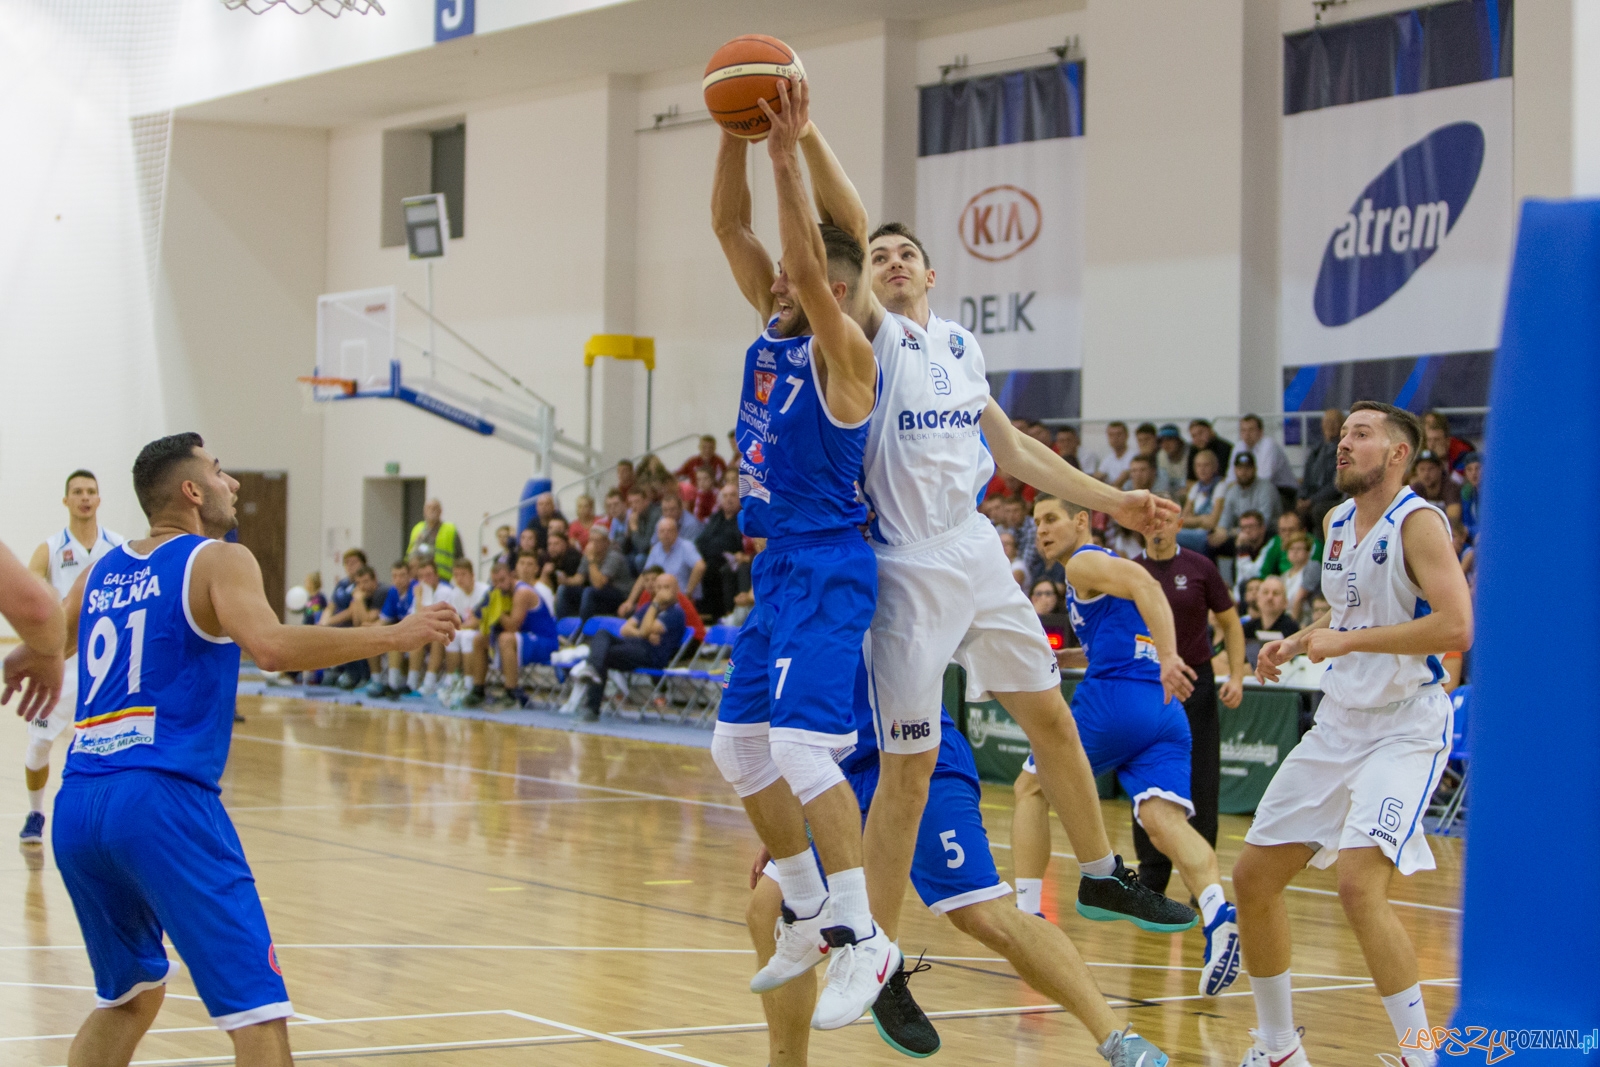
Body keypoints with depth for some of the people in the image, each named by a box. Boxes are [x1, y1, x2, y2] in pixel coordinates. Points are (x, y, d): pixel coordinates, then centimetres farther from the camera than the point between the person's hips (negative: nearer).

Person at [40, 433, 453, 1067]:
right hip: (163, 800, -7)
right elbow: (272, 647, -17)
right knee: (259, 1011, -10)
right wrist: (395, 636, -11)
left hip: (78, 805, 8)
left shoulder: (100, 573, 19)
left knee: (130, 995, 27)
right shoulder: (218, 561, 1)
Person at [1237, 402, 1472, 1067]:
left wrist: (1347, 641, -21)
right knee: (1253, 877, 7)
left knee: (1359, 882, -26)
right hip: (1339, 724, 9)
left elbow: (1457, 628, -26)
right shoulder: (1337, 523, 11)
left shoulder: (1418, 522, -14)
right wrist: (1295, 643, 10)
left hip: (1404, 730, -9)